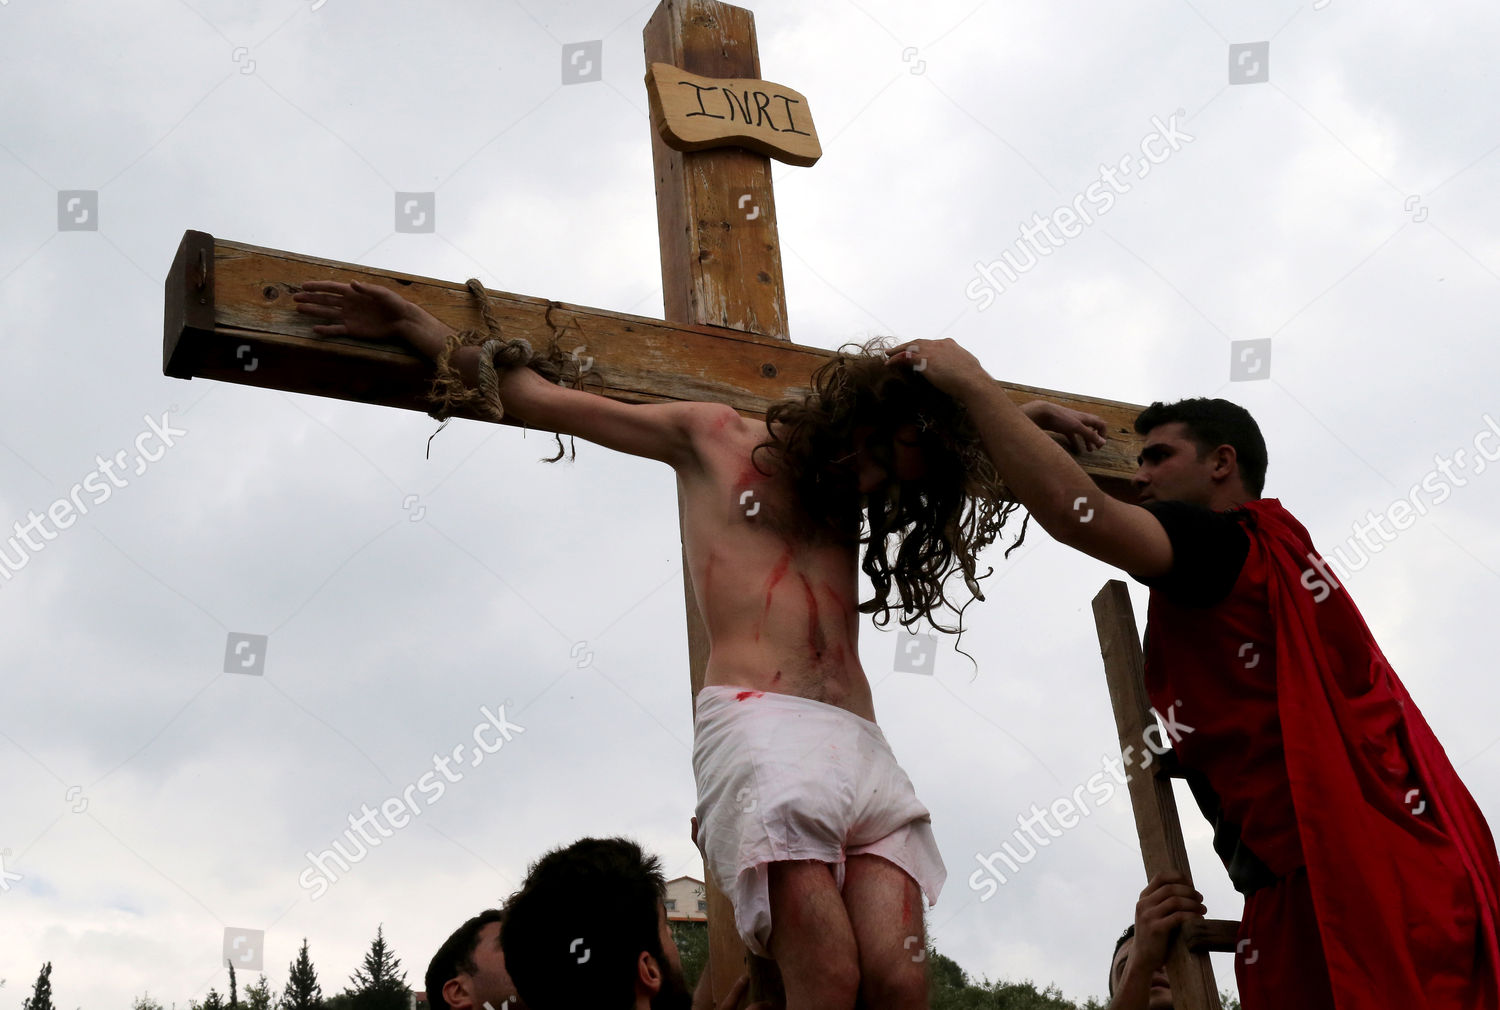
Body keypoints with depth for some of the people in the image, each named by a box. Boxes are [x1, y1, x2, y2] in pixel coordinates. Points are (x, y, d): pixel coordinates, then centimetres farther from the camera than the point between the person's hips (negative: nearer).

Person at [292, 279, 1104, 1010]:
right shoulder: (712, 438, 15)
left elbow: (956, 439, 50)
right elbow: (542, 401, 17)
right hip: (760, 727, -4)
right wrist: (417, 328, 16)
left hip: (861, 742, 5)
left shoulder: (859, 496, 27)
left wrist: (1023, 417, 39)